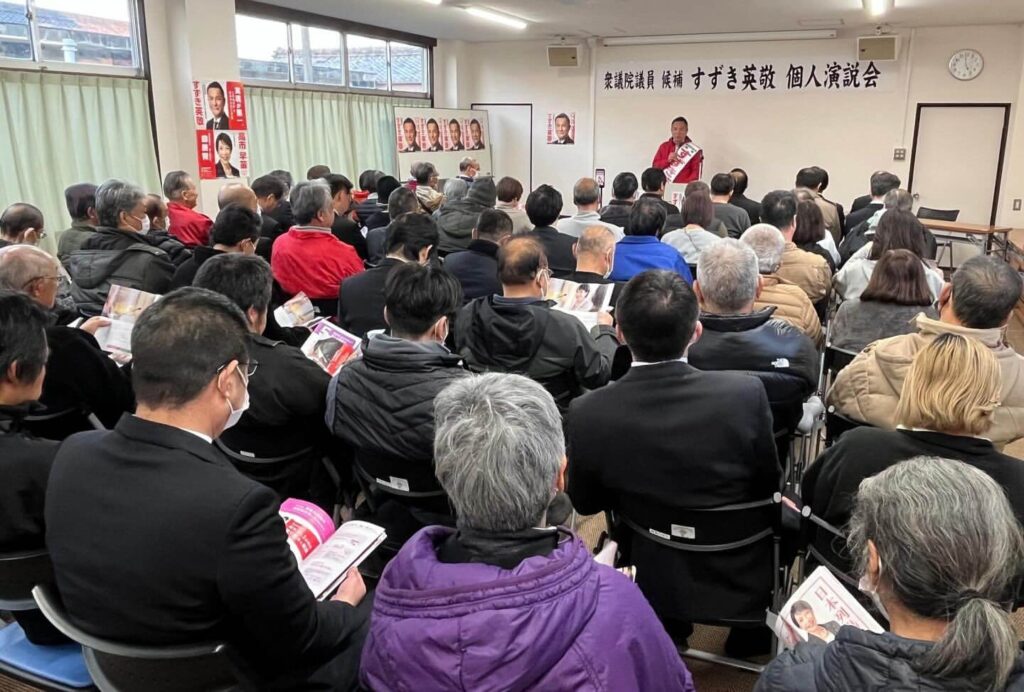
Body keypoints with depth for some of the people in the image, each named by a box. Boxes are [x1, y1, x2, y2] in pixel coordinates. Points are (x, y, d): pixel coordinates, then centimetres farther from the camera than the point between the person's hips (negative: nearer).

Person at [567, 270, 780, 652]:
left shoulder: (588, 413, -23)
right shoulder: (746, 393, -24)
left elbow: (585, 504, -5)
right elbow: (768, 485, -6)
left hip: (651, 586, 1)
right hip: (741, 582, 0)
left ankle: (668, 630, 37)